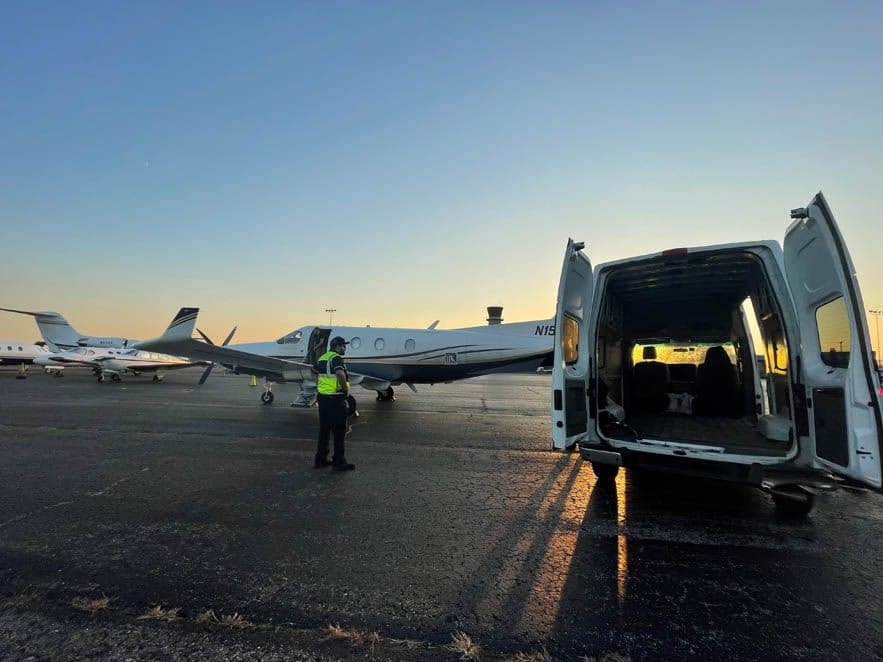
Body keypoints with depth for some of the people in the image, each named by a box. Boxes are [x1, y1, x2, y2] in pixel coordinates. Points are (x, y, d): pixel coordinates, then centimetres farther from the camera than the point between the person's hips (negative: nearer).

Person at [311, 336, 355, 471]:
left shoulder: (322, 358, 13)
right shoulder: (337, 358, -14)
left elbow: (314, 372, 30)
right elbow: (340, 374, -33)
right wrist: (346, 389, -19)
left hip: (323, 397, 9)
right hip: (336, 399, -9)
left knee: (324, 429, 16)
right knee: (339, 430, 0)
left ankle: (320, 460, 23)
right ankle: (339, 462, 6)